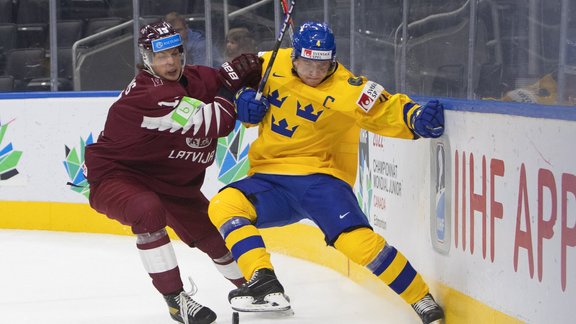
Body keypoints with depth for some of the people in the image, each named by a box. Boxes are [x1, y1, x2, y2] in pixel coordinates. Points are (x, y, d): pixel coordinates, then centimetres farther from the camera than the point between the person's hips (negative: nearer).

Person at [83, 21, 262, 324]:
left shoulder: (196, 79, -5)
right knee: (148, 211, -39)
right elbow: (215, 124, -33)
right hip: (117, 175, -8)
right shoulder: (148, 94, -31)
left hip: (173, 182, 8)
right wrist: (229, 80, -22)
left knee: (215, 234, 16)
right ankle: (175, 299, -32)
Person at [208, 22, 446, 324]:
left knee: (356, 241, -25)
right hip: (270, 178, 4)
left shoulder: (345, 90, -12)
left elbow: (388, 111, -17)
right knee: (224, 204, -24)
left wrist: (418, 118, -38)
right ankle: (264, 282, -28)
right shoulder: (271, 64, 1)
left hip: (321, 177, -4)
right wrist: (243, 99, -2)